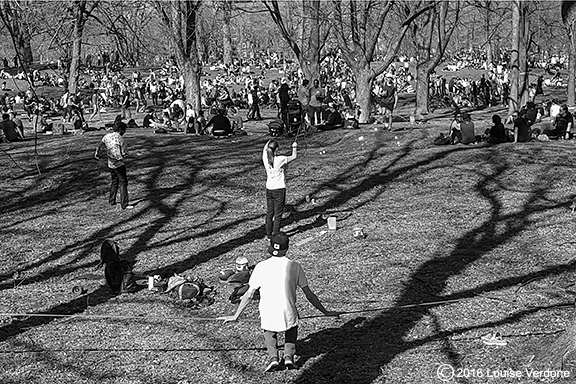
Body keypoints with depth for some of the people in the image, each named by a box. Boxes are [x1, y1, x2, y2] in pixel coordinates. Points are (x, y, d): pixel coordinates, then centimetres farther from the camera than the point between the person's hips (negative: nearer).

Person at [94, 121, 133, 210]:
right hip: (119, 164, -7)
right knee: (123, 183, -2)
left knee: (114, 182, 22)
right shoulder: (120, 138, -14)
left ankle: (111, 201, 31)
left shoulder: (107, 136, 6)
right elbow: (123, 154, -12)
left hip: (110, 164, 7)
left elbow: (99, 145, 0)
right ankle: (124, 204, -4)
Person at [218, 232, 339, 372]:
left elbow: (248, 295, 3)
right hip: (288, 316, 0)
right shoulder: (294, 266, 1)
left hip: (268, 317, 0)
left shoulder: (261, 267, 0)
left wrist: (235, 316, 14)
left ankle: (272, 356, 8)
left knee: (269, 332, 33)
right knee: (291, 330, 33)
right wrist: (325, 311, 18)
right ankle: (289, 355, 10)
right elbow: (309, 294, 6)